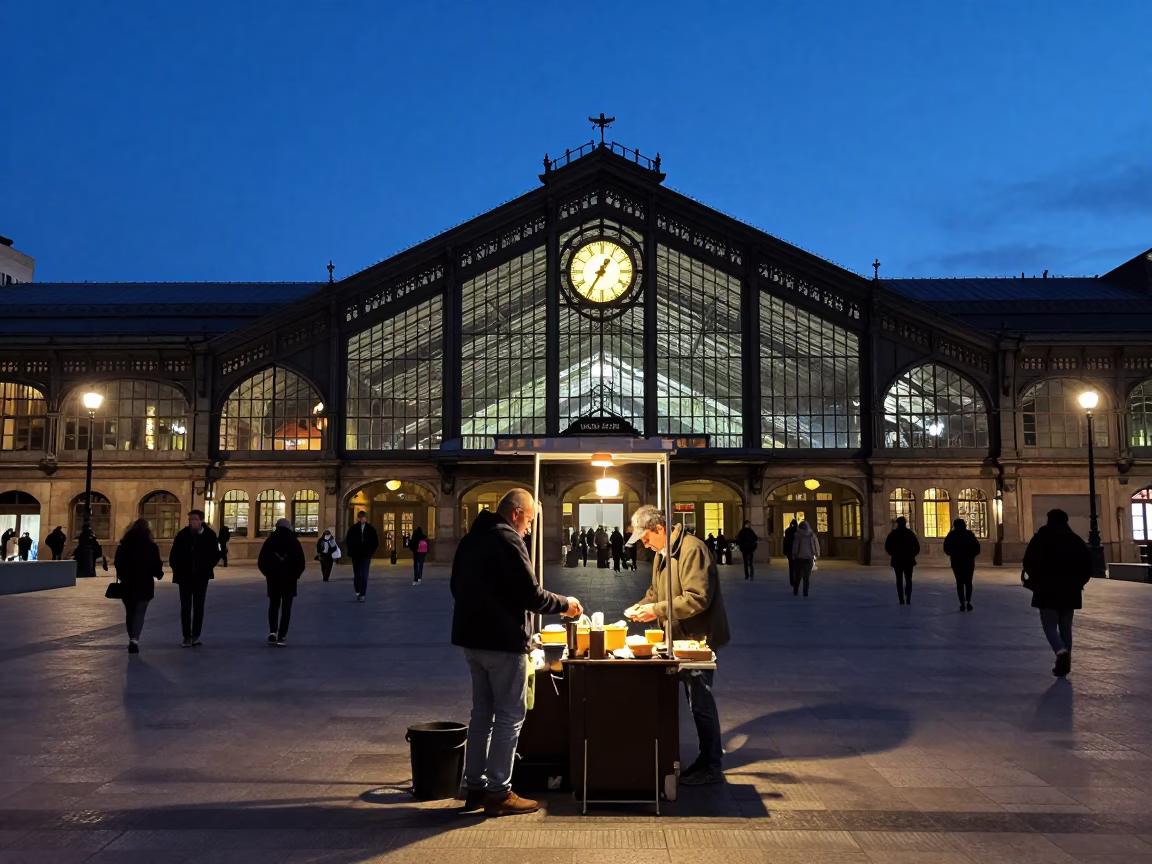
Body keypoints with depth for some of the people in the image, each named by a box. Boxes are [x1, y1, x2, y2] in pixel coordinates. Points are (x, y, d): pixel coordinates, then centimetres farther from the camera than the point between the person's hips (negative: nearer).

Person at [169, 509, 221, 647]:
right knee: (185, 608, 2)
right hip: (185, 577, 0)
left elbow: (216, 554, 0)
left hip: (201, 577, 0)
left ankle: (196, 636, 14)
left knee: (198, 608, 5)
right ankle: (187, 637, 8)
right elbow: (174, 554, 0)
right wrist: (177, 569, -7)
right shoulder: (183, 535, -5)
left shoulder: (210, 535, -6)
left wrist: (207, 567, -8)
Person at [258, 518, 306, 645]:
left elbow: (261, 561, 0)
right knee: (286, 607, 4)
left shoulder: (270, 540, 1)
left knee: (273, 605, 14)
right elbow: (301, 562, -5)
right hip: (289, 578, -1)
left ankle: (272, 631, -3)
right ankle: (281, 636, -2)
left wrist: (268, 573, 13)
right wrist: (296, 575, 8)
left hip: (273, 577, 1)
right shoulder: (294, 541, -1)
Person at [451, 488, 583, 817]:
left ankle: (475, 787, 21)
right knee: (510, 717, 0)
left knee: (482, 713, 16)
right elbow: (530, 594, -19)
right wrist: (565, 605, -4)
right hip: (504, 641, -9)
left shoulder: (472, 539, 12)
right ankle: (499, 794, 3)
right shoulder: (508, 540, -16)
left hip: (472, 637, 9)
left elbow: (458, 587, 20)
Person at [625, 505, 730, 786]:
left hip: (699, 637, -9)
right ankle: (708, 759, 26)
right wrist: (641, 606, 2)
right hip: (681, 638, 10)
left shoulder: (692, 549, -20)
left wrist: (657, 610, -23)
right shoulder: (662, 554, 12)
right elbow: (656, 591, 22)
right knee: (697, 700, 15)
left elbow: (697, 598, -27)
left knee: (700, 702, -3)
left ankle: (711, 768, 8)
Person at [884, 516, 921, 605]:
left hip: (897, 560, 0)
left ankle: (901, 599, 0)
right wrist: (912, 554, 9)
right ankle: (908, 599, -4)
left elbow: (887, 546, -5)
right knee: (908, 580, 7)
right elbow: (917, 547, -4)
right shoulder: (910, 533, -2)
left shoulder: (893, 534, -3)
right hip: (909, 560, 0)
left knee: (899, 580, 5)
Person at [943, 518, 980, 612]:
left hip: (956, 561, -1)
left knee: (959, 582, 6)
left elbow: (946, 548, -5)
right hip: (969, 561, 1)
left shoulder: (952, 535, -2)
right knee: (968, 582, 12)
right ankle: (968, 601, -5)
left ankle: (963, 603, 0)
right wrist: (972, 555, 12)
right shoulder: (969, 534, 0)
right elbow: (977, 547, -2)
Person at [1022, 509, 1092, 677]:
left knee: (1050, 625, 2)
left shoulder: (1040, 539, -7)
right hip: (1070, 590, 4)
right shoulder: (1076, 540, 4)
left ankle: (1061, 651, -25)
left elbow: (1029, 563, -11)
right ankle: (1065, 662, 12)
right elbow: (1086, 565, 5)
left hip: (1047, 590, -4)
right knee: (1065, 627, 12)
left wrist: (1035, 581, 5)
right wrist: (1078, 582, 16)